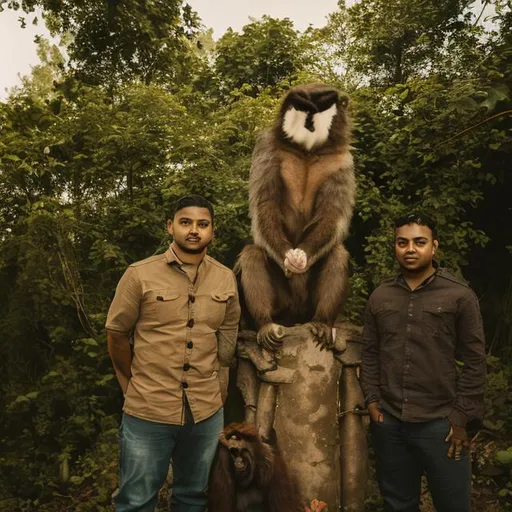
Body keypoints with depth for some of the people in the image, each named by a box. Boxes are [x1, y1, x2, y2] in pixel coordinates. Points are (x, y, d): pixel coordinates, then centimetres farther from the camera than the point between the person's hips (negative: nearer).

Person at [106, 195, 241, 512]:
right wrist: (136, 387, 6)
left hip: (207, 413, 3)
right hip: (147, 413, -2)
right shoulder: (140, 275, -9)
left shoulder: (227, 279, 0)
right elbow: (117, 337, -1)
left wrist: (206, 384, 10)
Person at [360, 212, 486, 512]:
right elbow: (370, 354, 9)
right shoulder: (380, 297, 5)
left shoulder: (460, 296, -6)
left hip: (440, 423, -3)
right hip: (388, 422, 4)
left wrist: (462, 417, -8)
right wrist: (372, 400, 2)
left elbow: (474, 360, -6)